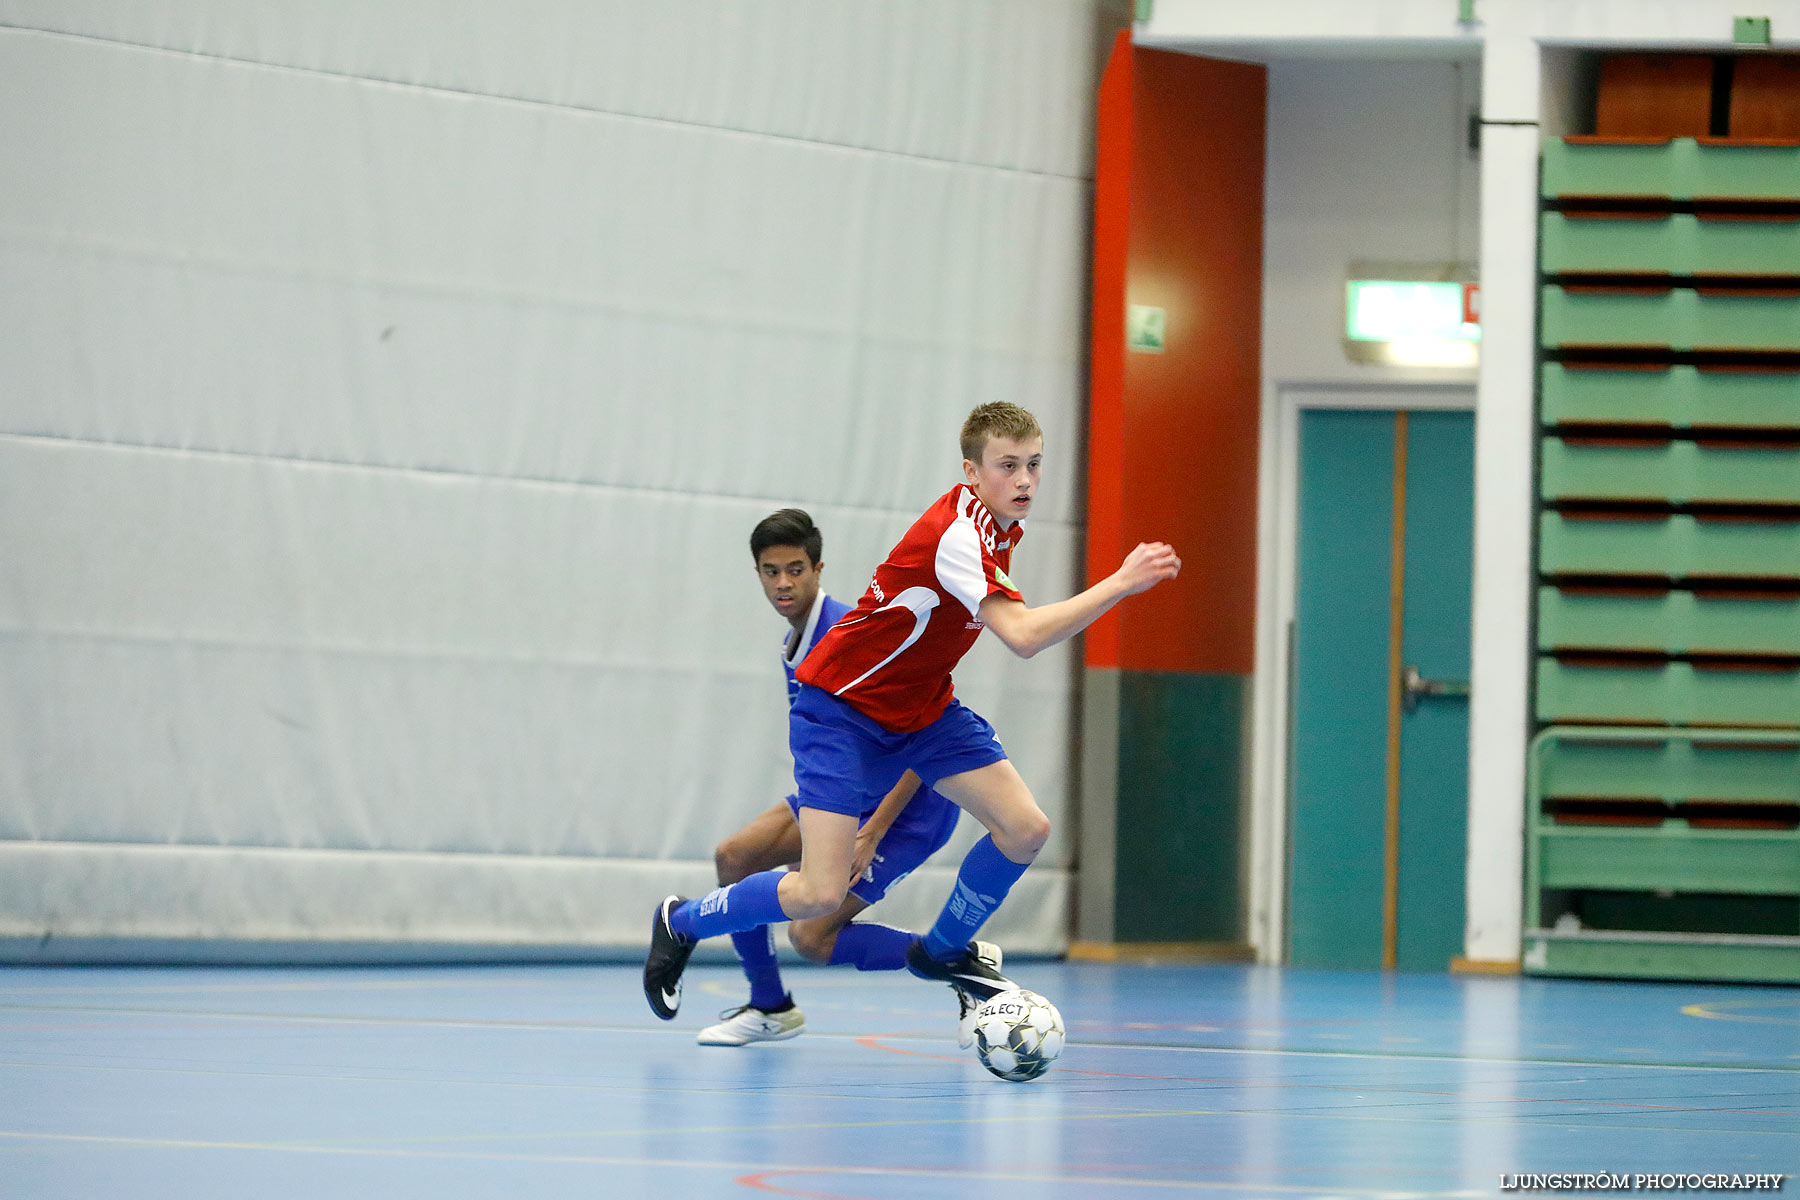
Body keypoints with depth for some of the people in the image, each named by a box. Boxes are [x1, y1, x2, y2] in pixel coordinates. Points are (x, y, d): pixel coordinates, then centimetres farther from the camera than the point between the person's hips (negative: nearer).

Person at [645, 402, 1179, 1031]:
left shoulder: (1000, 524, 0)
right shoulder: (957, 533, -30)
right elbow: (1024, 635, -41)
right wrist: (1120, 583, -40)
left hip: (920, 706, 9)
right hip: (838, 706, -9)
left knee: (1026, 828, -6)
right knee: (819, 895, -16)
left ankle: (944, 950, 19)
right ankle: (680, 922, 11)